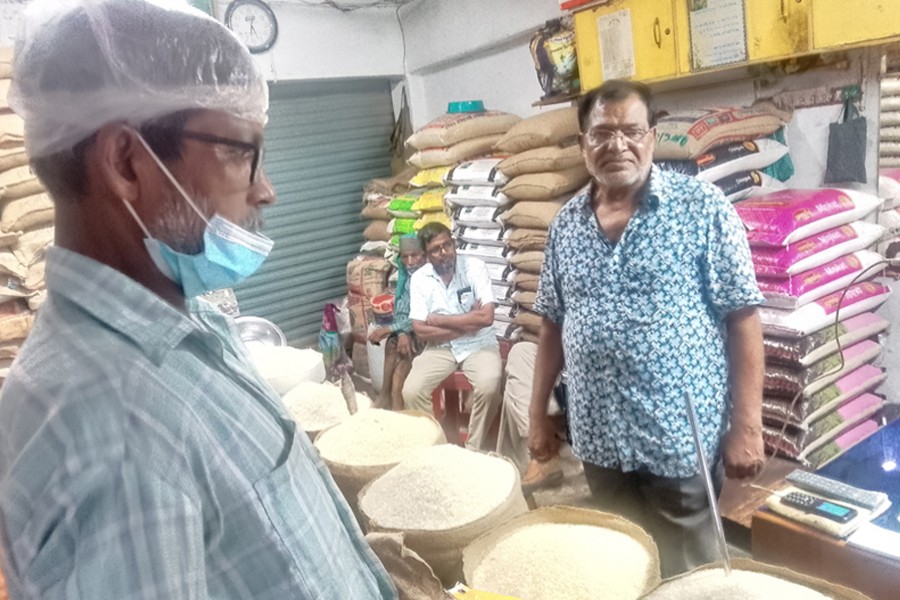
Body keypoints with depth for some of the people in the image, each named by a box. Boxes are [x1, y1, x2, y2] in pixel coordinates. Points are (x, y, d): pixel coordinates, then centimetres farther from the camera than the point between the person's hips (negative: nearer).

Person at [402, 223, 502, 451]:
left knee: (488, 387, -30)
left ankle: (475, 448, -7)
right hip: (440, 347, 2)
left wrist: (439, 319, -13)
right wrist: (468, 323, -14)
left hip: (479, 345, -2)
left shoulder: (475, 267, -9)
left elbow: (486, 317, -20)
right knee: (411, 391, -21)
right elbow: (421, 331, -9)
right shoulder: (419, 278, -3)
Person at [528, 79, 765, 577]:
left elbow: (742, 317, -9)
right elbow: (552, 323, 9)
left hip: (682, 438, -4)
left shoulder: (701, 207, -9)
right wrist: (538, 412, 9)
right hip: (599, 438, 4)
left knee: (685, 575, 14)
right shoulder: (566, 223, 4)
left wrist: (747, 425, -12)